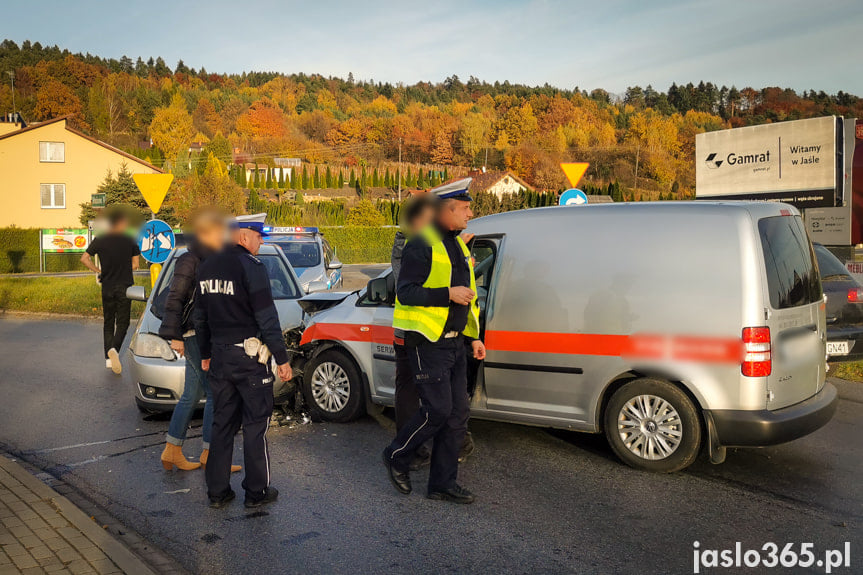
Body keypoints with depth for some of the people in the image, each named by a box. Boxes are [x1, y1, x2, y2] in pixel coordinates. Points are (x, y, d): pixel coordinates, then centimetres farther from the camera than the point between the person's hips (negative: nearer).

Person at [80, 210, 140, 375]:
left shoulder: (100, 240, 1)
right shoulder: (130, 241, -4)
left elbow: (84, 258, -4)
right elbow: (135, 265, -3)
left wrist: (98, 271, 7)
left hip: (107, 287, 2)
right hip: (124, 287, -2)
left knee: (108, 323, 13)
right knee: (122, 323, 3)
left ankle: (108, 358, 11)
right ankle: (114, 349, -23)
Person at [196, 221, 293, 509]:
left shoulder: (207, 267, 9)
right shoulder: (251, 267, -14)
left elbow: (200, 318, 16)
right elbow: (267, 319, -15)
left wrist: (205, 354, 25)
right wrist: (282, 359, -10)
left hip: (219, 357, 7)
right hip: (248, 357, -7)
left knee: (222, 423, 14)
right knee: (255, 425, 4)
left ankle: (217, 491, 20)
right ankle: (256, 491, 12)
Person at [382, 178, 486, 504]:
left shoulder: (457, 245, 17)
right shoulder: (422, 244, -11)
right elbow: (405, 293, -18)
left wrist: (473, 337, 19)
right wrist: (448, 294, -25)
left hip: (454, 343, 9)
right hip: (428, 344, -9)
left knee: (458, 413, 7)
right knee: (438, 409, -9)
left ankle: (443, 483, 18)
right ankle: (397, 456, 16)